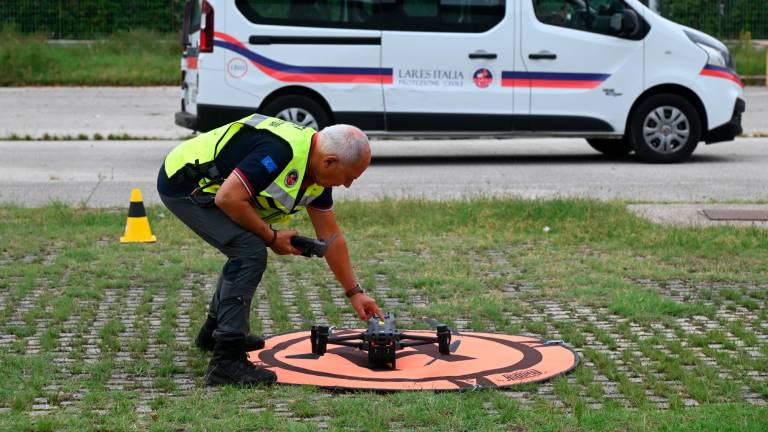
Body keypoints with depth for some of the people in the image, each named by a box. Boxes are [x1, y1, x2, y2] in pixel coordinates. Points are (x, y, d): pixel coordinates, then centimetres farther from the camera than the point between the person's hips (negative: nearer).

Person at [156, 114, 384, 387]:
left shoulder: (317, 172, 3)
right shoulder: (282, 151, -28)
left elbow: (330, 236, 13)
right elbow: (229, 198, -30)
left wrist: (354, 293, 15)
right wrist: (272, 237, -16)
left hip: (201, 185, 10)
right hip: (183, 182, -10)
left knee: (248, 248, 21)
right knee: (250, 252, -19)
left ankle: (214, 331, 37)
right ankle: (226, 361, -18)